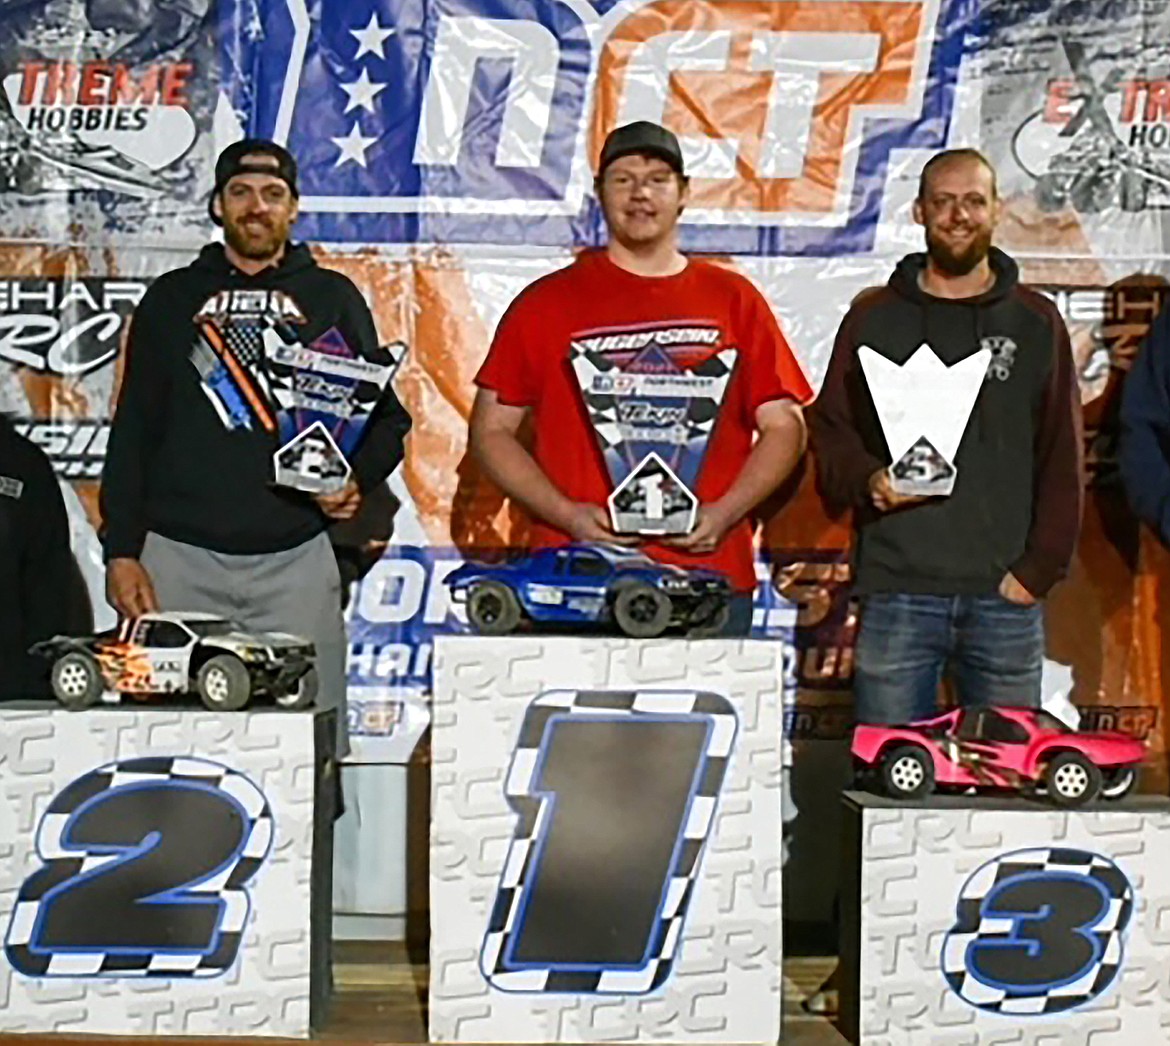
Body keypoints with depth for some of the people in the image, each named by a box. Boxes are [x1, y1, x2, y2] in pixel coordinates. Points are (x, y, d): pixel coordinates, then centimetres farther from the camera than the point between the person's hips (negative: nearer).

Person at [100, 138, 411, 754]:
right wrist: (121, 550, 2)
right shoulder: (171, 299, 14)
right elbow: (132, 432, 10)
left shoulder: (333, 298, 13)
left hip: (296, 558, 0)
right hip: (178, 554, 0)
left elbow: (386, 414, 14)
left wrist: (360, 481, -7)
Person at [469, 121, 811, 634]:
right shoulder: (546, 303, 8)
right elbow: (492, 429, 7)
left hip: (707, 573, 1)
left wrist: (723, 514, -4)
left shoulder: (734, 300, 11)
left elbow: (784, 427, 12)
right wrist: (567, 515, -7)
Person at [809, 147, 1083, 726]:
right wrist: (868, 480, -12)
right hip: (895, 591, 0)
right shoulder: (875, 317, 10)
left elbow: (1062, 459, 7)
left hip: (1006, 595, 1)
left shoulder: (1036, 323, 10)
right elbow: (828, 430, 9)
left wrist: (1037, 569, -3)